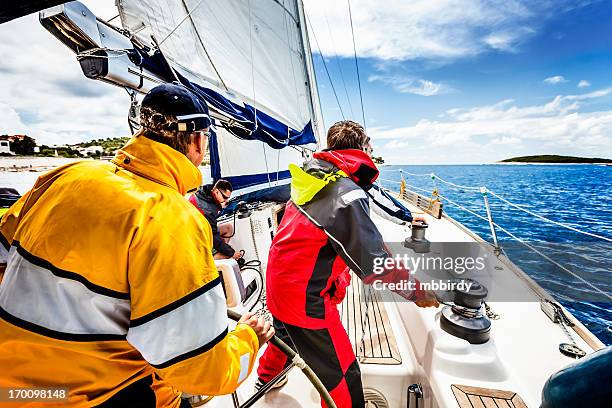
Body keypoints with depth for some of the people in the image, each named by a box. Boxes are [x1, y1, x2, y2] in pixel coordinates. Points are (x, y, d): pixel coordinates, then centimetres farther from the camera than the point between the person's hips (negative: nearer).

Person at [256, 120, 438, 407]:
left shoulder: (312, 176, -1)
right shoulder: (348, 195, -26)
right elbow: (375, 264, -22)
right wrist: (415, 292, -8)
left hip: (278, 284, 9)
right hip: (307, 301, -9)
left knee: (285, 335, 36)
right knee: (342, 376, 10)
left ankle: (266, 378, 63)